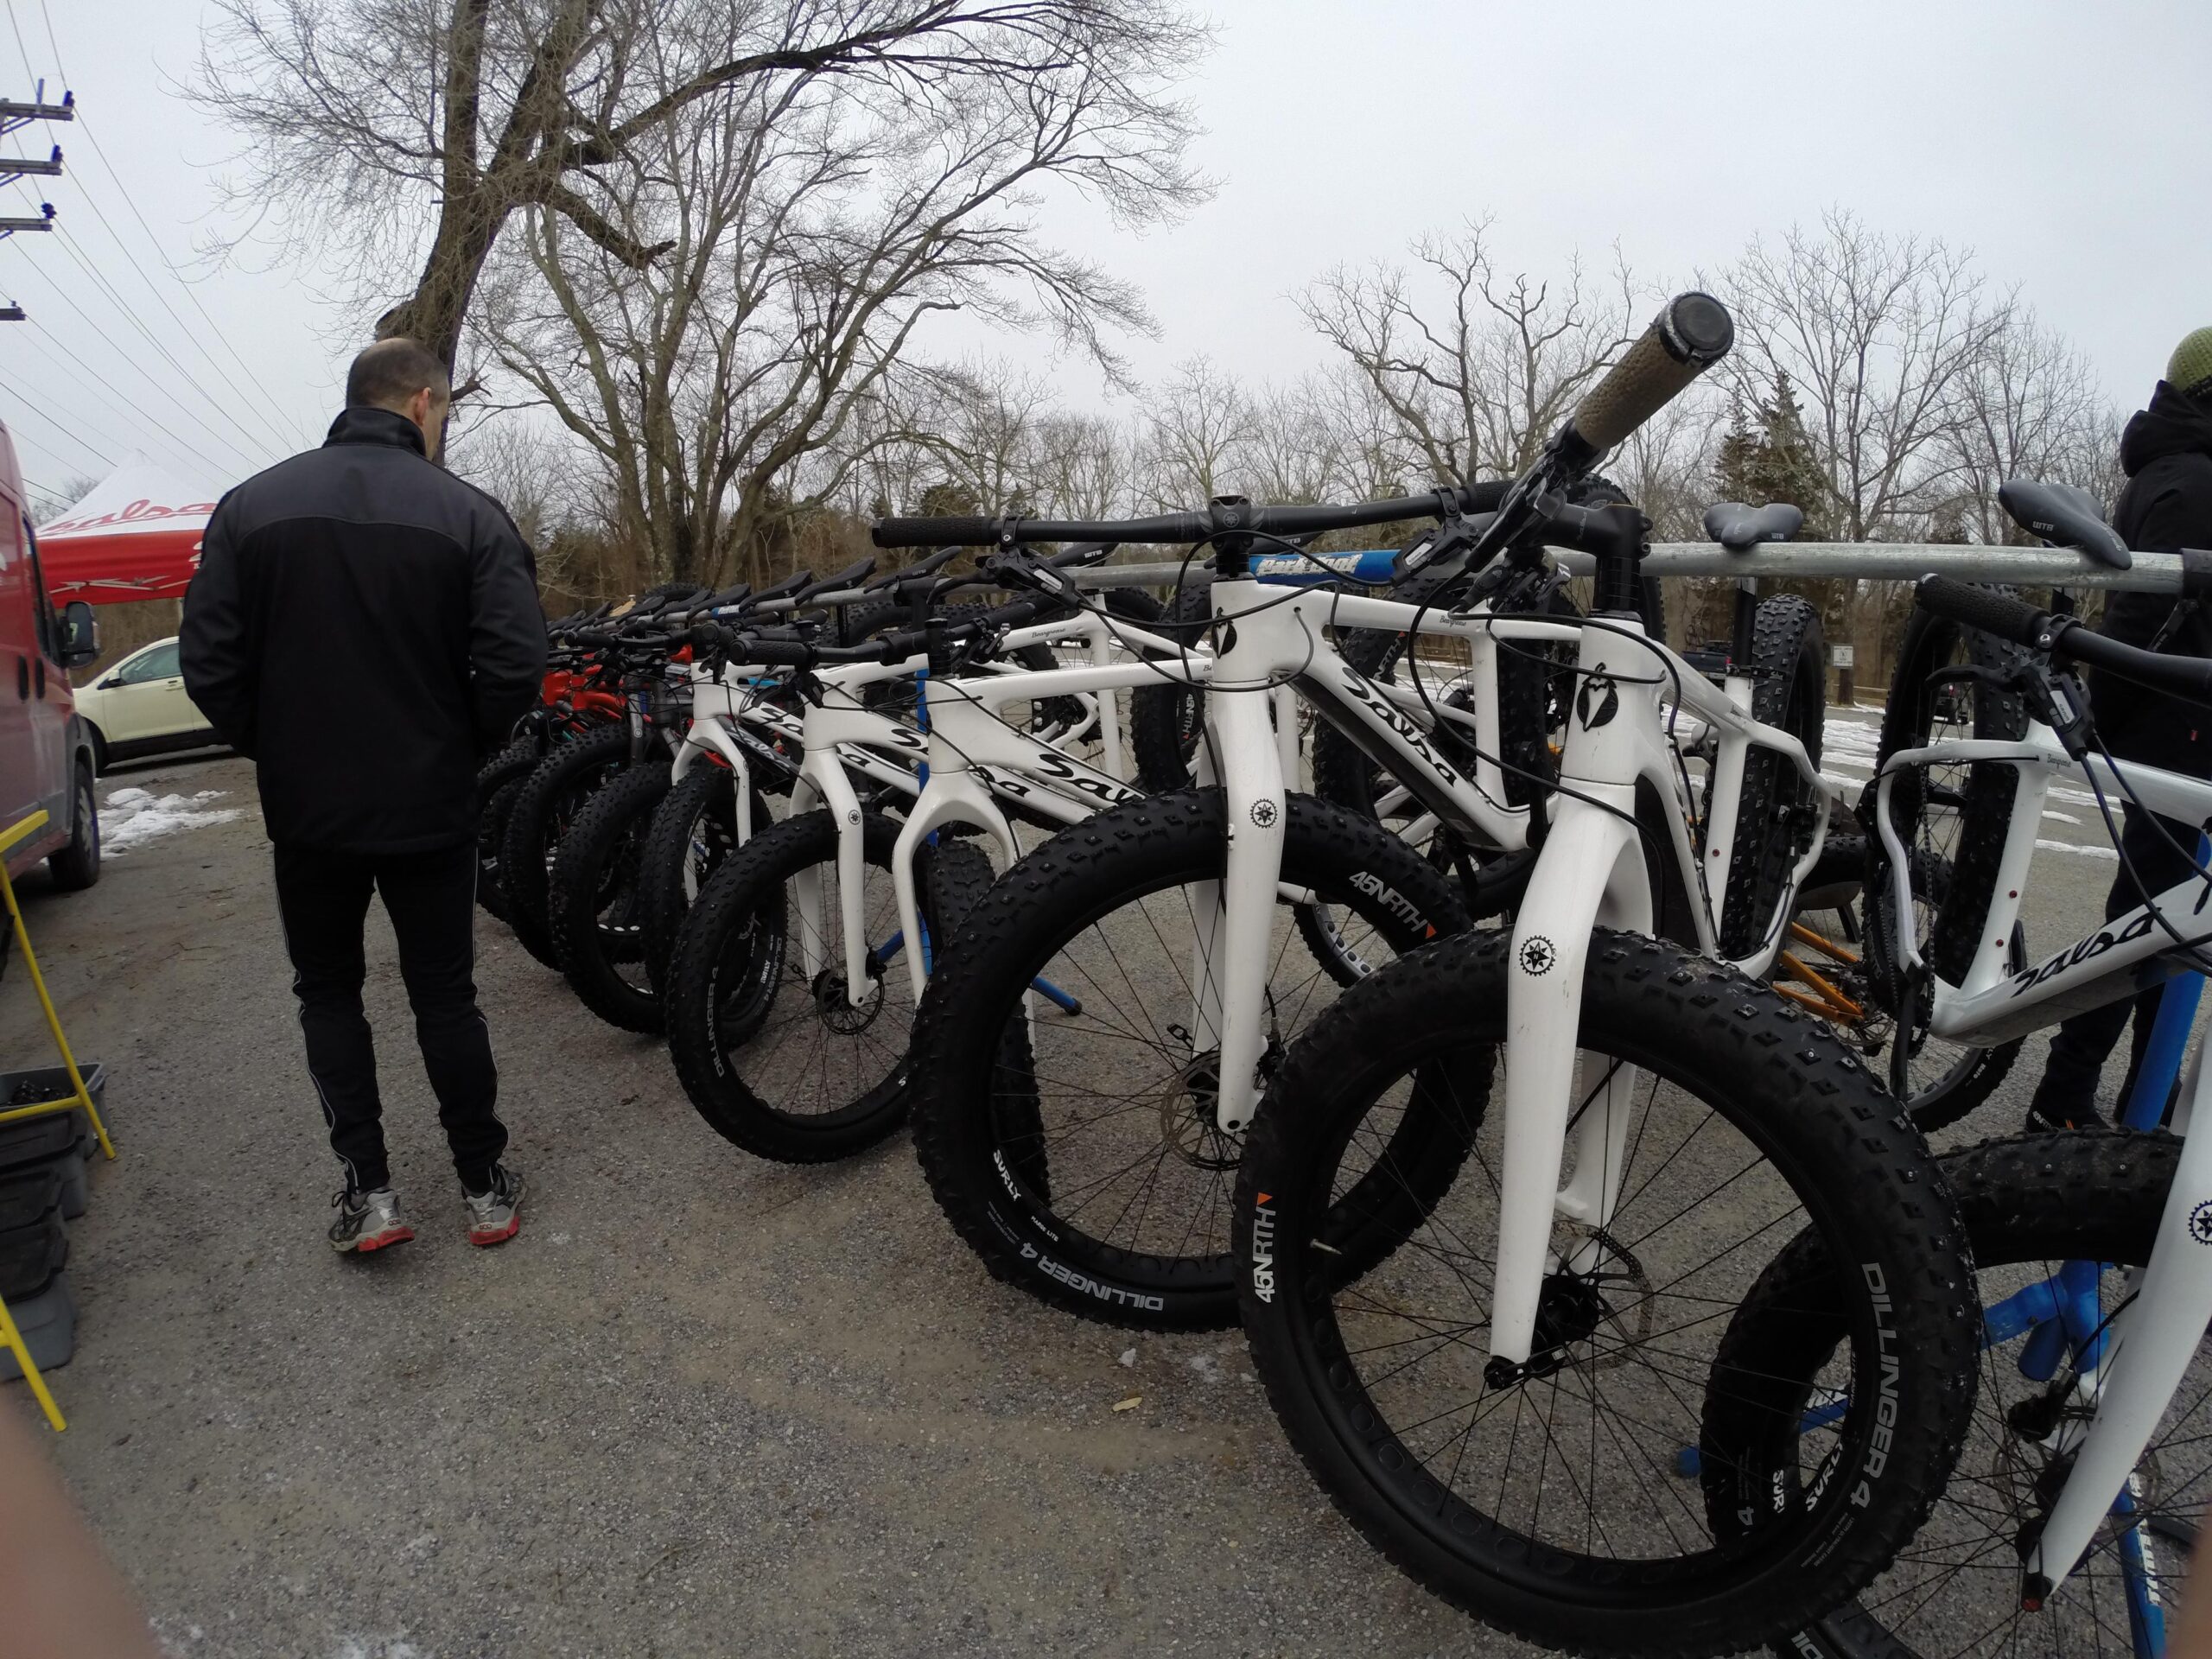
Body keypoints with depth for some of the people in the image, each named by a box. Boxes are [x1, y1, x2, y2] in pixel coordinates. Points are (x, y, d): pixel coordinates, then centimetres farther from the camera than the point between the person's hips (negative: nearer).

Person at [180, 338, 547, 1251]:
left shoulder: (253, 504, -2)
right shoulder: (467, 512, -9)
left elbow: (210, 666, -5)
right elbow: (515, 662, -17)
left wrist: (274, 748, 12)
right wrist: (464, 746, 1)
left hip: (307, 807, 1)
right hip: (431, 806, -1)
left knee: (328, 993, 17)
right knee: (445, 994, 11)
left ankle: (368, 1191, 16)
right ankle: (485, 1187, 19)